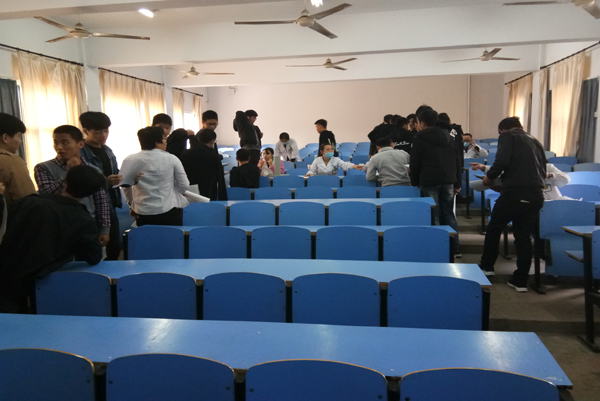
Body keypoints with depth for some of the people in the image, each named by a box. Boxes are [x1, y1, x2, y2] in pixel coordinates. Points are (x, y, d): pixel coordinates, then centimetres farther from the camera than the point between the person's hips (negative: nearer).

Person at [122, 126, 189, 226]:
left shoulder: (129, 160, -2)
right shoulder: (171, 159, -6)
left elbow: (125, 187, 8)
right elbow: (184, 185, -1)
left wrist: (132, 203, 24)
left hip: (143, 212, 1)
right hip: (170, 211, -1)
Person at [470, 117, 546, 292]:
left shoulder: (507, 136, 3)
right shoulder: (535, 141, 22)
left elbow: (502, 161, -14)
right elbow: (543, 170, 21)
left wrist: (490, 176, 2)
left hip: (515, 192, -6)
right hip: (536, 194, 6)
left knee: (494, 228, 16)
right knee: (524, 236, 11)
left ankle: (486, 266, 28)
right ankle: (521, 280, 12)